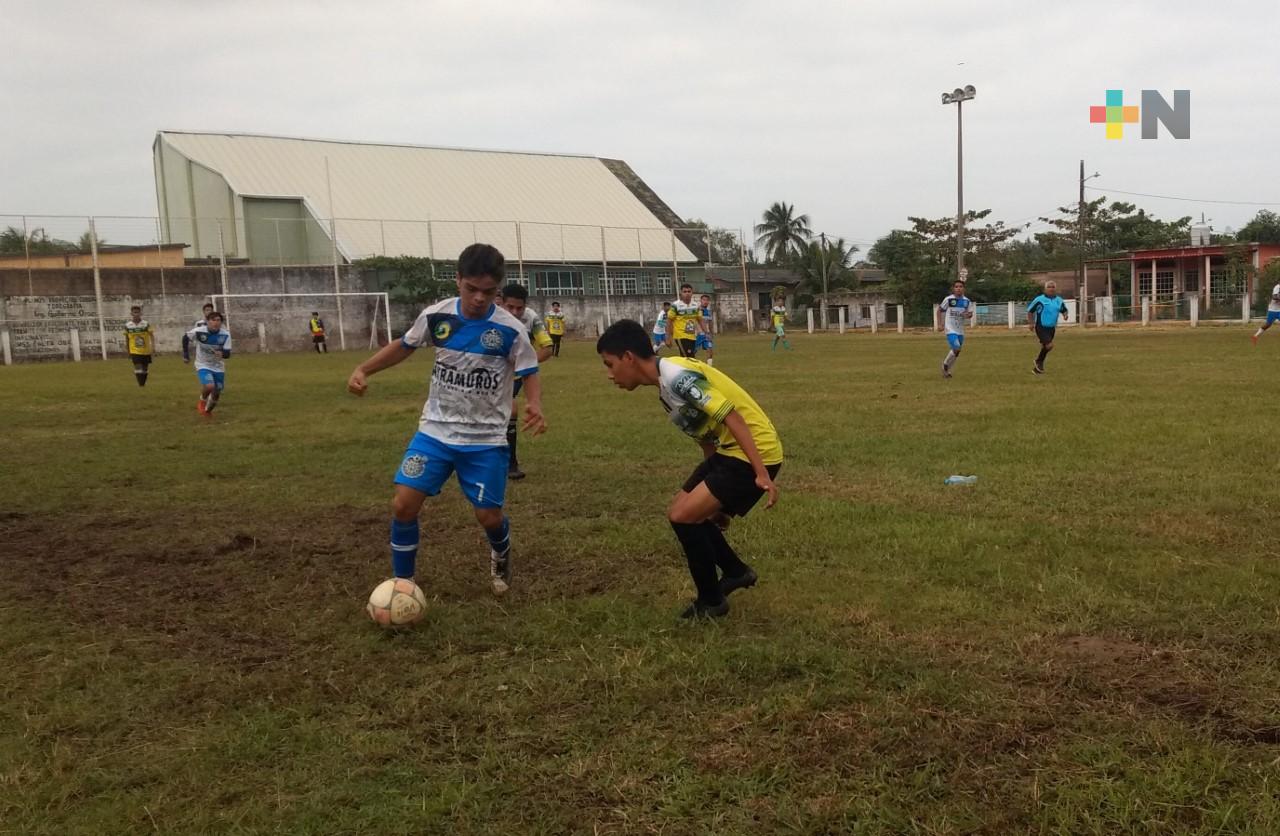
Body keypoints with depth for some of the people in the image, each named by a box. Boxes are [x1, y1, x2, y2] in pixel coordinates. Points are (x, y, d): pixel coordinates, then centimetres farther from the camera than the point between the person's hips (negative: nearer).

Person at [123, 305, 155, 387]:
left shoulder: (146, 324, -5)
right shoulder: (127, 326, 0)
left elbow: (152, 336, -9)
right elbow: (126, 339, 10)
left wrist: (153, 347, -23)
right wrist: (128, 352, 13)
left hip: (146, 351, 1)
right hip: (135, 351, -1)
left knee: (145, 369, 11)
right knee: (138, 368, -15)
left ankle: (143, 384, 28)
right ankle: (141, 386, -13)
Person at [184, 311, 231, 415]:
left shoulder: (225, 335, -17)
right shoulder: (199, 331, -19)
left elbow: (227, 353, -20)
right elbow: (186, 338, 0)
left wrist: (222, 354, -43)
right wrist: (186, 355, 2)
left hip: (218, 367, 3)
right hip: (203, 365, -3)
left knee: (216, 393, 9)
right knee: (209, 386, -28)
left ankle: (208, 410, 41)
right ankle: (202, 402, 6)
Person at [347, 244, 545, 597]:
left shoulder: (510, 330, -15)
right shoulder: (435, 316, -7)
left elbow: (529, 374, -5)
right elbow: (404, 346, 10)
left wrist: (534, 405, -27)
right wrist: (363, 369, -2)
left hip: (485, 439, -2)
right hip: (435, 431, 2)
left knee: (489, 516, -1)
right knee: (403, 505, -8)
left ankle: (500, 557, 37)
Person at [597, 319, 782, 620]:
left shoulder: (676, 375, -19)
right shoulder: (667, 385, 12)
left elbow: (732, 417, -24)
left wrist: (761, 474, -27)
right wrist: (715, 502, 25)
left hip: (754, 452, -10)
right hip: (729, 450, 10)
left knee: (683, 516, -12)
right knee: (683, 510, 16)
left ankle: (711, 601, 7)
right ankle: (736, 572, 32)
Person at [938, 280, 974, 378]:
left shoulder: (967, 301, 2)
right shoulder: (948, 299, -8)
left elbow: (970, 314, 9)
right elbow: (940, 310, 2)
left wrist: (968, 315, -16)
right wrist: (942, 324, -1)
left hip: (960, 330, 5)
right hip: (950, 330, -5)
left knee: (957, 352, 10)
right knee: (956, 349, -19)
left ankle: (947, 370, 29)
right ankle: (945, 364, 6)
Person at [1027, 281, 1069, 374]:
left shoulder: (1059, 301, 4)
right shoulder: (1039, 300, -10)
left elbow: (1064, 310, 19)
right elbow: (1030, 311, -1)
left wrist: (1065, 315, -4)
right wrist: (1031, 323, -10)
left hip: (1051, 328, 6)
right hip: (1041, 327, -6)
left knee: (1045, 347, 12)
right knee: (1049, 345, -19)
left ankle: (1037, 367, 28)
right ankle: (1039, 361, 5)